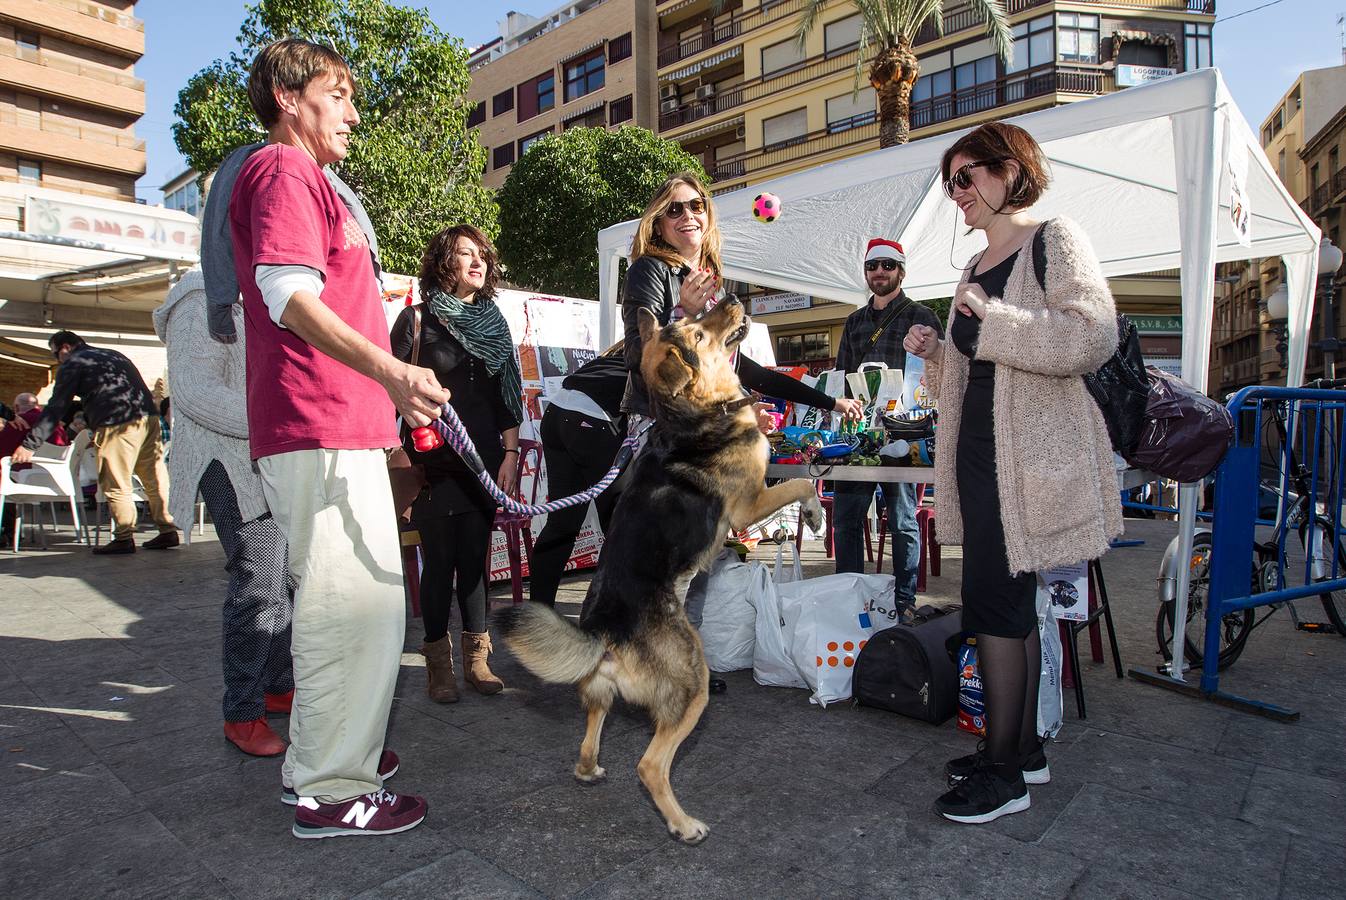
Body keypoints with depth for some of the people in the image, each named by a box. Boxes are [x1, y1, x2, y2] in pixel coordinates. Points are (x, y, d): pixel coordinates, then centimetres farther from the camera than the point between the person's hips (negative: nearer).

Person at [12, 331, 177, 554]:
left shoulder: (73, 364, 6)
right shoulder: (113, 354, 27)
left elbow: (56, 408, 1)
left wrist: (30, 444, 4)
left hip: (118, 425, -7)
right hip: (149, 417, 7)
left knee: (115, 484, 1)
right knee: (154, 477, 9)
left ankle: (124, 538, 1)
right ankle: (167, 530, 8)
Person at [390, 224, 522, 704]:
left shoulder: (494, 323, 15)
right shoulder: (418, 318, 2)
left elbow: (507, 395, 14)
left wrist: (511, 453, 6)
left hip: (484, 461, 4)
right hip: (433, 462, -3)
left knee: (475, 557, 5)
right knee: (440, 560, -1)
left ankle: (476, 656, 15)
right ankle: (439, 660, 13)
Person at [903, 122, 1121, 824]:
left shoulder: (1053, 241, -5)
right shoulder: (977, 267, 20)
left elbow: (1094, 336, -20)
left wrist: (990, 325, -19)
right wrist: (936, 352, 9)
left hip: (1030, 454, -9)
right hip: (980, 453, 9)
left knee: (993, 599, -7)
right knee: (1013, 602, 13)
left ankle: (1002, 772, 6)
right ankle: (1023, 750, 25)